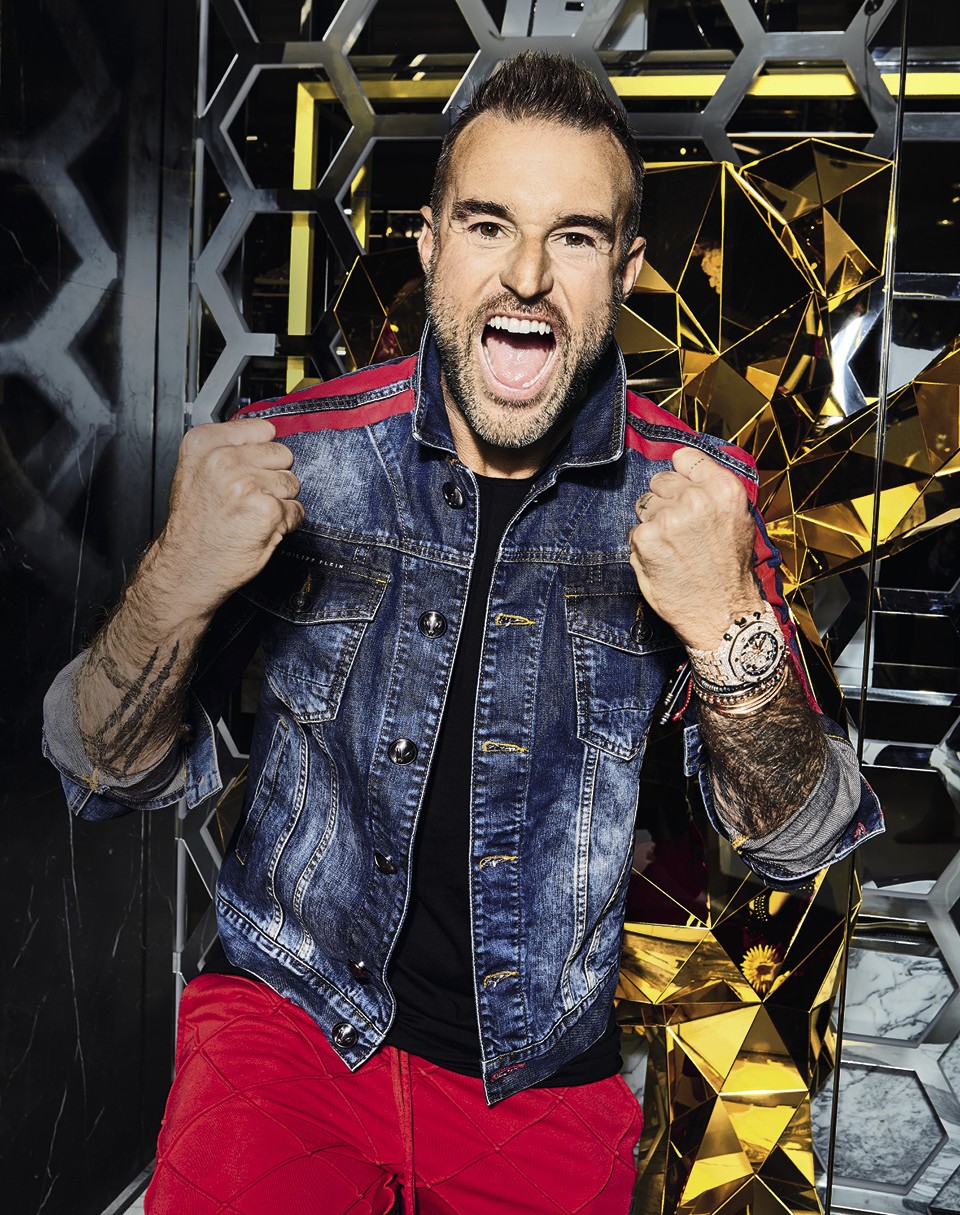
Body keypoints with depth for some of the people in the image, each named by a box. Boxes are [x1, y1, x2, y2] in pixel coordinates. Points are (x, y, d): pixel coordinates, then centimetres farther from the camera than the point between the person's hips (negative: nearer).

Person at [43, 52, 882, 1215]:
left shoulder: (688, 492, -10)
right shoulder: (291, 454, -12)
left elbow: (793, 841, -9)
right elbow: (114, 777, -6)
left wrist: (728, 626, -28)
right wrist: (174, 587, -27)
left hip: (545, 1078, 2)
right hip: (290, 1020, -1)